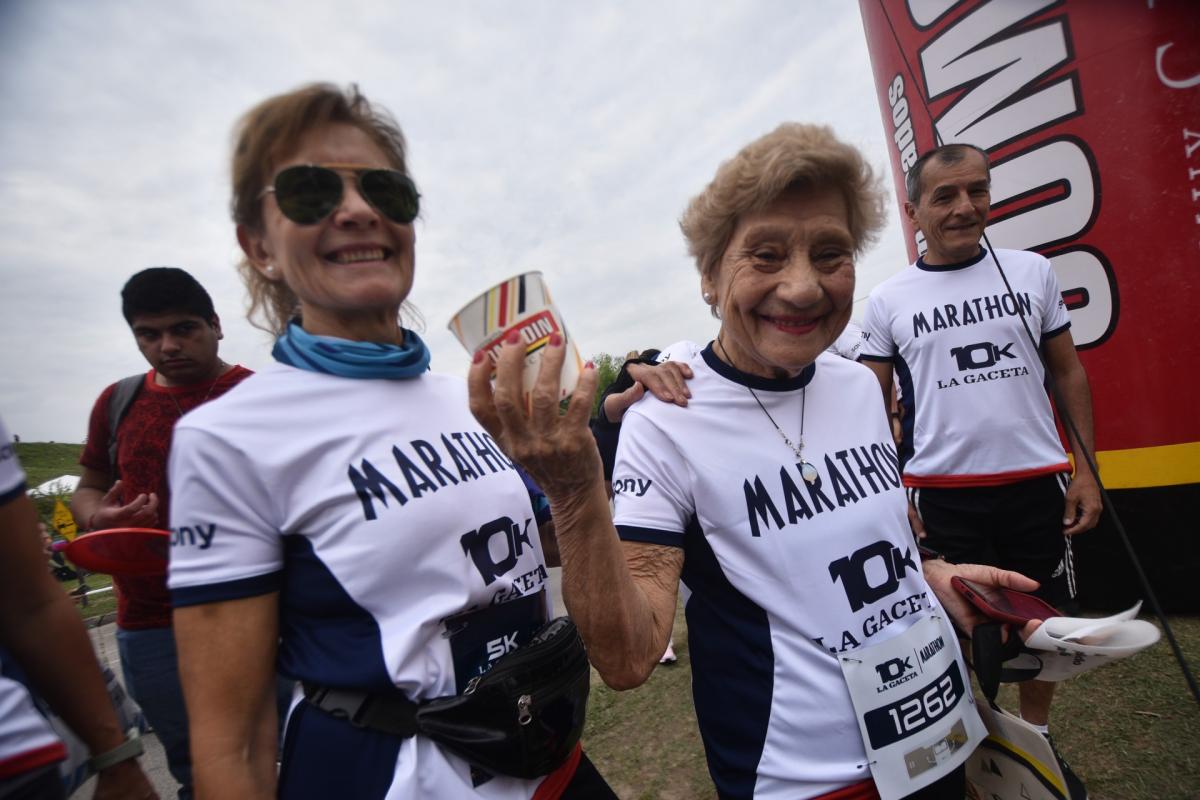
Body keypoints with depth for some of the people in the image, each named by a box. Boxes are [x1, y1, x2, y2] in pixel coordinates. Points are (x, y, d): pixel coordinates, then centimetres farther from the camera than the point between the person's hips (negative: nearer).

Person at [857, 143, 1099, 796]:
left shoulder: (1032, 271, 3)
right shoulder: (888, 301, -3)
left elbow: (1069, 373, 9)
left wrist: (1086, 470, 3)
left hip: (1038, 483, 3)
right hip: (942, 493, -2)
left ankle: (1037, 737, 41)